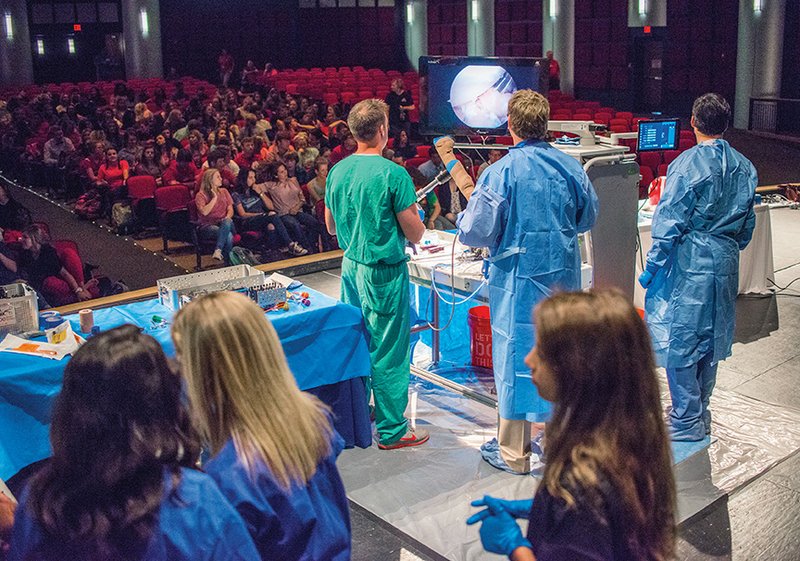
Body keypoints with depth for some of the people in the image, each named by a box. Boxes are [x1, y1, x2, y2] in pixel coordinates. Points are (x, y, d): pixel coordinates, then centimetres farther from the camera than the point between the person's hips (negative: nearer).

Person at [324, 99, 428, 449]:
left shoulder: (337, 172, 3)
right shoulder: (394, 174, -18)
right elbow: (415, 234, -13)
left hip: (350, 266, 7)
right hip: (384, 272, -7)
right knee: (388, 353, 3)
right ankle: (392, 430, 14)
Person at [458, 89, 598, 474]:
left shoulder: (502, 172, -16)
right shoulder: (572, 168, 0)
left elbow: (475, 233, -14)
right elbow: (587, 218, 13)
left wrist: (464, 218, 7)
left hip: (519, 279, -5)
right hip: (564, 275, 5)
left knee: (515, 356, 6)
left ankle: (513, 453, 17)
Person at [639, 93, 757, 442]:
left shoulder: (687, 164, -13)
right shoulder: (745, 168, 7)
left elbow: (671, 221, -15)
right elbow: (747, 224, 14)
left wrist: (652, 265, -9)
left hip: (688, 263, -7)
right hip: (725, 263, 7)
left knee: (680, 340, 2)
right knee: (711, 339, 16)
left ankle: (687, 422, 9)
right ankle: (700, 415, 28)